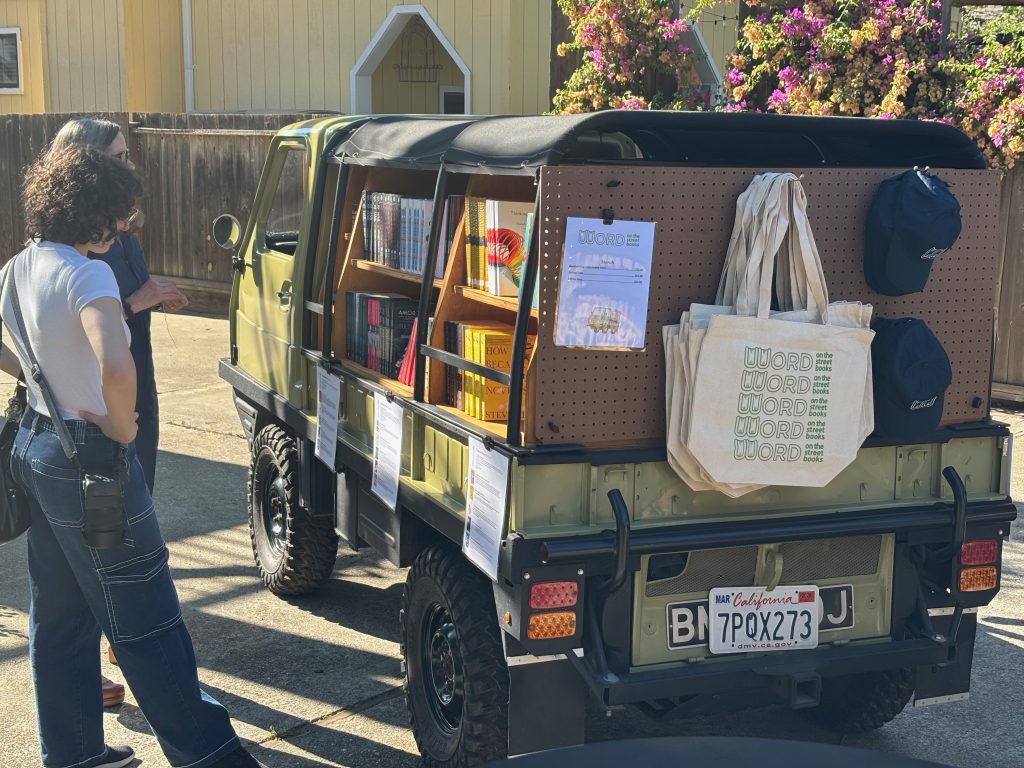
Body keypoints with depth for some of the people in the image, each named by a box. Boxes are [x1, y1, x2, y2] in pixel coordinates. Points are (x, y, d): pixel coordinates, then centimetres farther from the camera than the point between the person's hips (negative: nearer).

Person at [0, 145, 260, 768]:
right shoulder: (86, 274, -22)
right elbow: (116, 367, -38)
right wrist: (122, 427, -21)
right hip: (90, 458, -9)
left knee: (59, 613, 18)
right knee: (146, 623, 0)